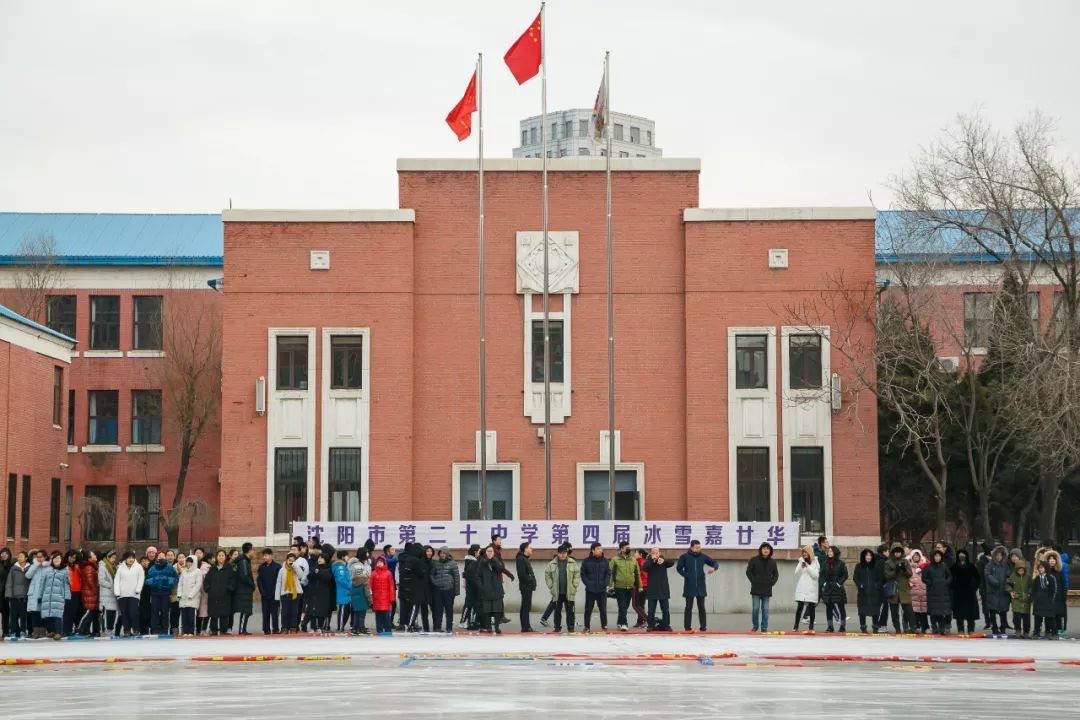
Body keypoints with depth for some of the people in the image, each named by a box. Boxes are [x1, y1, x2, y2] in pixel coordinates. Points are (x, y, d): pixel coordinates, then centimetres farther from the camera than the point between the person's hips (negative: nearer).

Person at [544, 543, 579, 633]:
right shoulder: (552, 564, 0)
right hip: (557, 592, 1)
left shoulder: (572, 563, -2)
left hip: (569, 592, -1)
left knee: (570, 610, 2)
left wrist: (574, 586, -4)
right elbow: (547, 575, 6)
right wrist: (551, 586, 0)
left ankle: (570, 627, 9)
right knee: (557, 610, 8)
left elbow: (577, 574, 2)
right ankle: (557, 627, 17)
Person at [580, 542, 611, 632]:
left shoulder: (604, 561, 5)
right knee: (588, 609, 3)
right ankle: (587, 627, 11)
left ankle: (604, 626, 16)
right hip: (590, 590, -2)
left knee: (603, 609, 6)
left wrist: (606, 583, -7)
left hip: (602, 590, 2)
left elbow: (608, 573, 8)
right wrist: (588, 583, -12)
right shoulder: (586, 561, -1)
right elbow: (583, 574, 0)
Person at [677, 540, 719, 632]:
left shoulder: (703, 556, 3)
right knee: (689, 607, 3)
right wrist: (686, 576, -8)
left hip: (701, 587, 2)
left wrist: (713, 567, -14)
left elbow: (715, 563, 8)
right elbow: (679, 568, 2)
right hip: (689, 587, -2)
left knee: (701, 607, 5)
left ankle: (703, 627, 10)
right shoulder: (684, 557, -3)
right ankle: (687, 627, 9)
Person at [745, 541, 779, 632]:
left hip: (767, 590, 2)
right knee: (755, 608, -1)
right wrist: (754, 581, -6)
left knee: (765, 609, 3)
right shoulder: (754, 560, -3)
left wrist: (772, 582, 2)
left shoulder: (772, 562, 6)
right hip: (756, 589, -2)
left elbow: (776, 574, 15)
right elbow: (748, 572, 0)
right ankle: (755, 626, 13)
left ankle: (764, 627, 8)